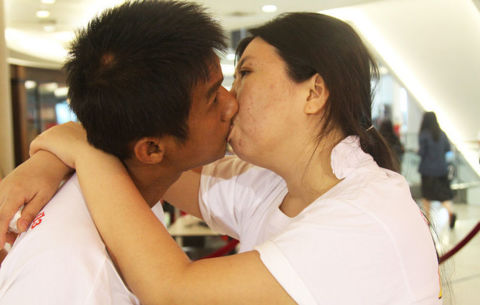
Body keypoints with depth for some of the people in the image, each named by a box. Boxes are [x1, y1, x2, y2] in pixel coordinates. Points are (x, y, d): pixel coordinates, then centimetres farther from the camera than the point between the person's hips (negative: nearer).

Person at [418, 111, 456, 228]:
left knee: (426, 194, 10)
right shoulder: (441, 133, 1)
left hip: (428, 168, -3)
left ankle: (427, 218, 17)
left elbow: (422, 152, -14)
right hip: (442, 168, 4)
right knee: (444, 192, 5)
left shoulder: (424, 135, -12)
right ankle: (451, 212, -18)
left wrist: (418, 151, 7)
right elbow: (448, 148, 6)